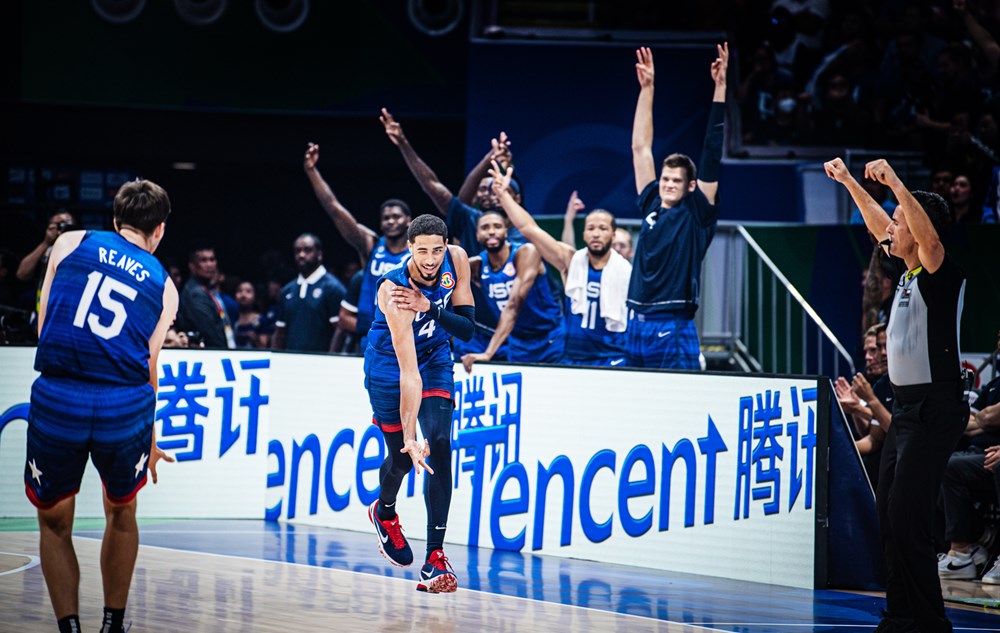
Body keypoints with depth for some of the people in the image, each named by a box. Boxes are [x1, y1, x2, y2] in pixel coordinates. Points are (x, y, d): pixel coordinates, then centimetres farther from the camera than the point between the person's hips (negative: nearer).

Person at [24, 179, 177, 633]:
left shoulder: (70, 243, 12)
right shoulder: (163, 285, 15)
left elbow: (43, 325, 11)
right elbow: (148, 365, 14)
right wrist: (150, 440, 25)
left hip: (56, 396, -1)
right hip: (125, 406, 1)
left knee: (53, 520, 18)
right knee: (122, 513, 26)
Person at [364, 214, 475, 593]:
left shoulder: (456, 260, -20)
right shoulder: (394, 290, -35)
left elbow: (467, 328, -14)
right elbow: (408, 372, -40)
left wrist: (430, 307, -32)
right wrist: (410, 438, -43)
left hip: (435, 358, 3)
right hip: (389, 365, -3)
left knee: (439, 445, -13)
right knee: (403, 456, 3)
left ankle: (436, 555, -14)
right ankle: (384, 511, 40)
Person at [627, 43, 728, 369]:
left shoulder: (696, 213, 2)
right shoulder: (651, 206, 14)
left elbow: (713, 153, -2)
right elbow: (640, 147, 17)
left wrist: (720, 87, -5)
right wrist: (646, 88, 18)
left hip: (674, 329, -5)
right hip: (637, 327, 5)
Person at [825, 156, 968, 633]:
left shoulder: (941, 273, -12)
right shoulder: (909, 272, 12)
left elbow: (930, 236, -33)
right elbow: (880, 227, 28)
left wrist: (895, 182, -37)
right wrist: (849, 182, 32)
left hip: (934, 409, -10)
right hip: (906, 408, 10)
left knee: (908, 518, -13)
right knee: (890, 515, 11)